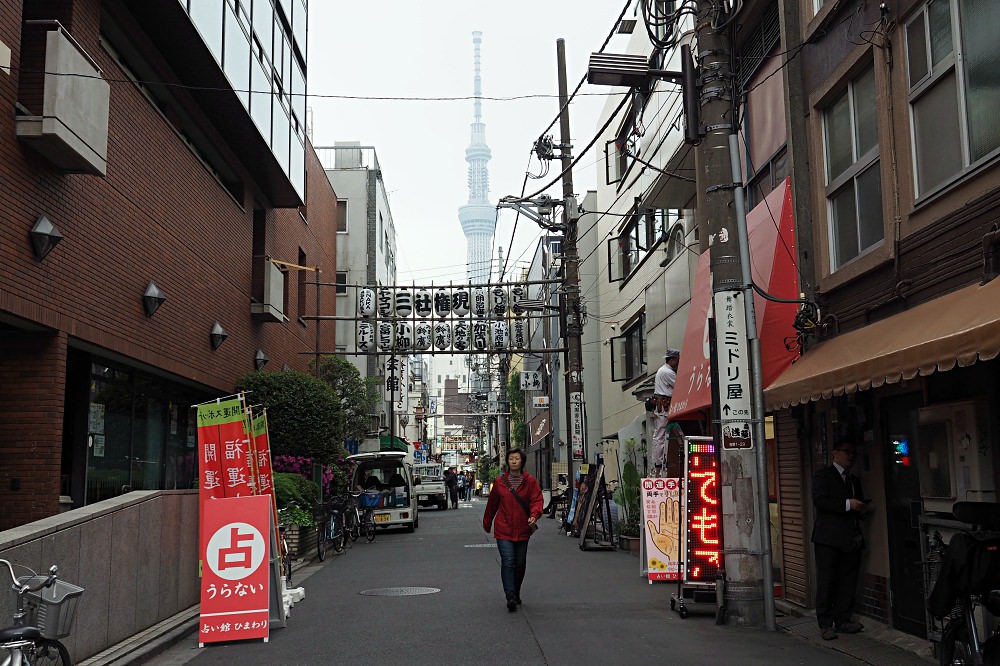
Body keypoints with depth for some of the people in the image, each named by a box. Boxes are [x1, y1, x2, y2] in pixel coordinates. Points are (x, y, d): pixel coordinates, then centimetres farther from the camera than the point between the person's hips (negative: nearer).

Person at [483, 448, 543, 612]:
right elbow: (492, 503, 12)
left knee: (520, 564, 11)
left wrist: (534, 515, -27)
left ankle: (516, 594, 30)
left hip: (522, 530, 1)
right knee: (508, 562, -13)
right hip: (503, 529, -1)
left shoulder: (530, 481, 0)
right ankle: (510, 598, -16)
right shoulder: (500, 482, 2)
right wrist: (487, 523, 21)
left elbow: (537, 500, -7)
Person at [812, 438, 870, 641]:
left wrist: (861, 508, 7)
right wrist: (847, 504, -21)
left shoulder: (854, 480, 22)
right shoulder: (823, 476, -1)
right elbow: (819, 500, -16)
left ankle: (843, 620, 15)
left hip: (851, 539, 7)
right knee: (826, 582, -4)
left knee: (848, 582, 5)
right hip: (829, 539, -7)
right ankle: (825, 624, 1)